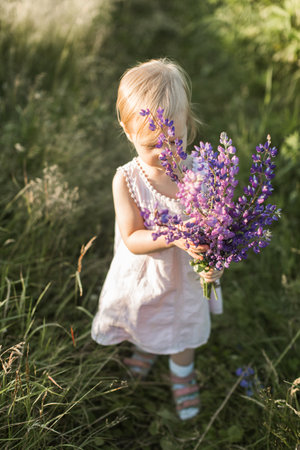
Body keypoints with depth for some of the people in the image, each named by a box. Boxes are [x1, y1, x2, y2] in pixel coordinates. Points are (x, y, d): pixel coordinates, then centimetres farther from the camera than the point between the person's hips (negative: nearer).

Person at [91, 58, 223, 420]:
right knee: (144, 320, 30)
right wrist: (171, 237, -42)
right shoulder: (126, 180, -25)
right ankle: (146, 347, 67)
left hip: (184, 275, 0)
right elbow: (132, 239, -25)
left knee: (183, 329, 25)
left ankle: (182, 374, 58)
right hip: (143, 274, 0)